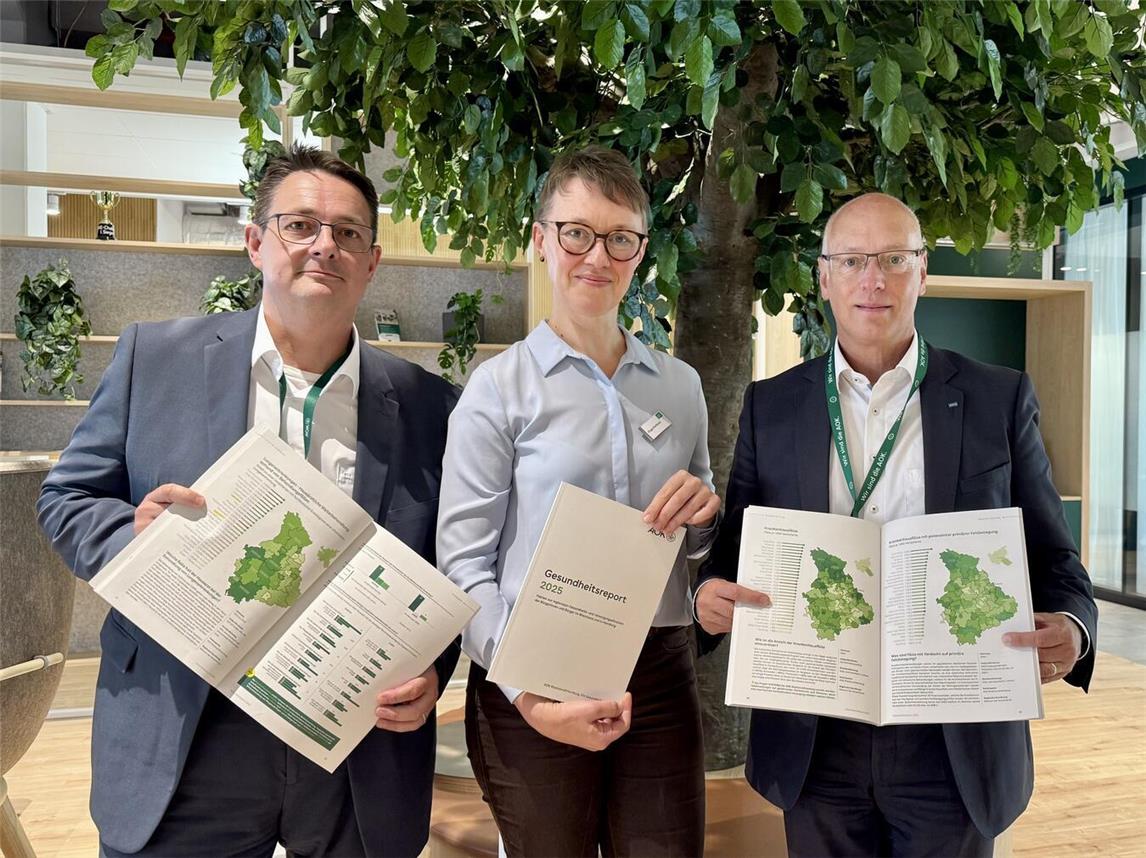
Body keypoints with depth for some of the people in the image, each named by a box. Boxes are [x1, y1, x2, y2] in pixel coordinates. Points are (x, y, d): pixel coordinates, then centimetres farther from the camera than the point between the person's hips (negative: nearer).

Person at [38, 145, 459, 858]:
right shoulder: (156, 358, 0)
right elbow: (69, 500, 4)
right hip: (185, 757, 0)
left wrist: (432, 672, -11)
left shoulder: (426, 404, 1)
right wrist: (137, 535, -17)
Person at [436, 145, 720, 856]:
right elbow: (463, 563, -7)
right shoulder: (501, 386, -3)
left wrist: (705, 511, -4)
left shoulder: (680, 384, 9)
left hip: (660, 673, 4)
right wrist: (529, 697, -18)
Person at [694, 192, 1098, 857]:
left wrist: (1069, 629, -17)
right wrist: (712, 594, -14)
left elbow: (1052, 558, 3)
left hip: (957, 746, -1)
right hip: (816, 746, 1)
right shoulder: (771, 405, 3)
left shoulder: (1000, 399, 0)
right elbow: (736, 548, 7)